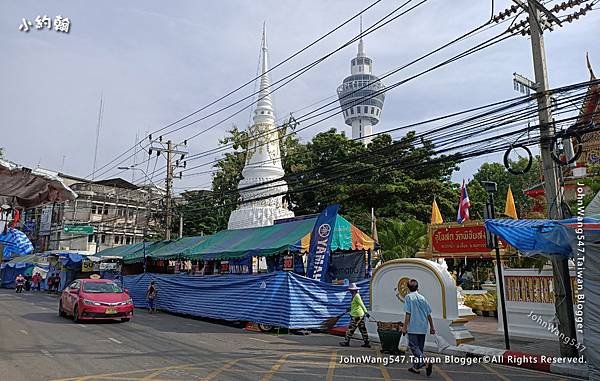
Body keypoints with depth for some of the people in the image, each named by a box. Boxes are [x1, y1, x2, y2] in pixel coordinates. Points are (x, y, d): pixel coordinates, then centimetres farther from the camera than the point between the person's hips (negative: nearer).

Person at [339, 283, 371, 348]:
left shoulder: (356, 296, -16)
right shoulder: (355, 296, 14)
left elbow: (361, 304, -25)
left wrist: (366, 312, -33)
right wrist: (350, 309, 32)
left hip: (356, 315, -10)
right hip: (360, 315, 10)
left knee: (351, 328, -1)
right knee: (363, 329, 9)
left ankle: (346, 342, 8)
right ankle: (367, 343, 11)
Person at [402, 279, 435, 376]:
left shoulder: (408, 297, -5)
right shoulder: (422, 298, 10)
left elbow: (408, 313, -12)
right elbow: (428, 314, 10)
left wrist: (405, 327, -8)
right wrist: (432, 327, 18)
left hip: (413, 327, -6)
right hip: (423, 328, 6)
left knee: (413, 346, -3)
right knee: (420, 347, 14)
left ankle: (426, 362, -21)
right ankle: (416, 367, 20)